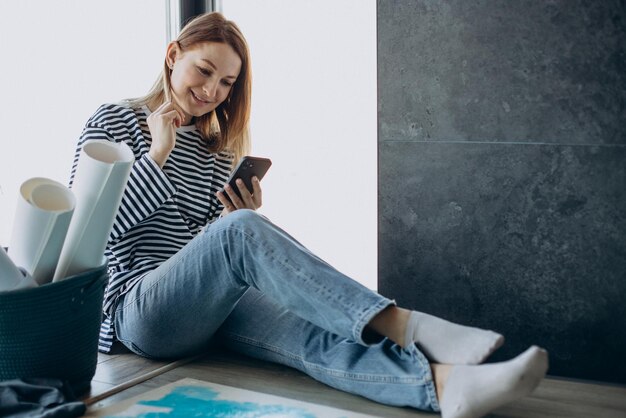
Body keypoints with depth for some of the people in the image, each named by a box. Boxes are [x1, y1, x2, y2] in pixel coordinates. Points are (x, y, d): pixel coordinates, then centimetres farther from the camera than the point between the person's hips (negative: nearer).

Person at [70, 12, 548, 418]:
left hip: (206, 308, 5)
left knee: (309, 332, -28)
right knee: (241, 231, -34)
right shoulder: (113, 122, 4)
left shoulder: (217, 150, 18)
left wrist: (241, 219, -5)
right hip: (140, 313, -4)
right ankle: (403, 325, -39)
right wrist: (157, 155, -11)